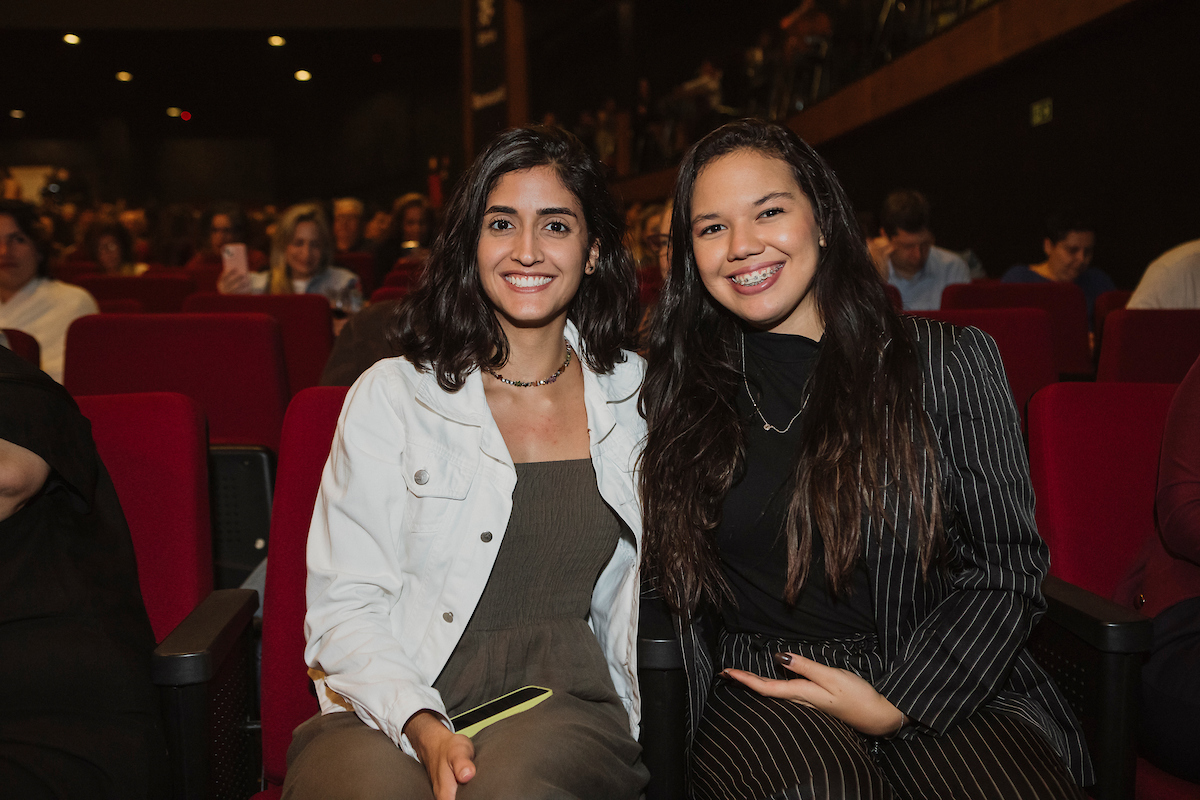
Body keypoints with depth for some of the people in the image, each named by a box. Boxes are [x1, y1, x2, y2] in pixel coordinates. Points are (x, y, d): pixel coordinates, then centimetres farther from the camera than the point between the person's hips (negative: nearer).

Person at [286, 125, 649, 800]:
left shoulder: (636, 394, 10)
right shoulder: (391, 396, 3)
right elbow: (343, 606, -1)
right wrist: (422, 727, -18)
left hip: (560, 703, 1)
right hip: (386, 713, 0)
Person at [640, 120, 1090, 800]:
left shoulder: (951, 362, 2)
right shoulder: (682, 393, 7)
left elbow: (1008, 568, 0)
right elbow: (668, 572, 13)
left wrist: (895, 704, -10)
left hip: (936, 686, 1)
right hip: (760, 691, 0)